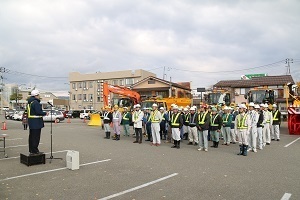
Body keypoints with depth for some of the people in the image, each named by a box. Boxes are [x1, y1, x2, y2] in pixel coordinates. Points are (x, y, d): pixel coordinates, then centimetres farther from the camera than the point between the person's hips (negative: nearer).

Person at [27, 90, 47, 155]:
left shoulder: (30, 102, 16)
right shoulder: (35, 102, -17)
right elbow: (38, 112, -23)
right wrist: (45, 113, -8)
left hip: (31, 122, 10)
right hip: (36, 122, -10)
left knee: (32, 136, 15)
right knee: (36, 137, -5)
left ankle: (31, 150, 22)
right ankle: (35, 150, -1)